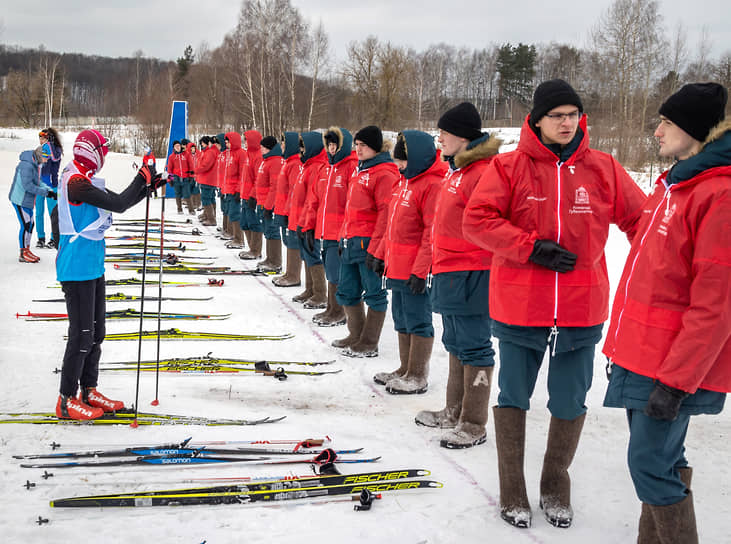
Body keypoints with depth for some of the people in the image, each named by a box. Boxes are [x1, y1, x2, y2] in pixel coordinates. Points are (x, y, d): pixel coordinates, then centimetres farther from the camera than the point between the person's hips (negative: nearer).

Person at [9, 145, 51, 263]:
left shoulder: (36, 164, 7)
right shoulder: (27, 165, -23)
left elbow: (37, 181, 15)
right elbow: (27, 185, -26)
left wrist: (46, 188, -2)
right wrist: (44, 192, -22)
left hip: (28, 200, 10)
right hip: (20, 199, -10)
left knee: (30, 224, 13)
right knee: (26, 225, -8)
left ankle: (27, 250, 25)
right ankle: (23, 254, 1)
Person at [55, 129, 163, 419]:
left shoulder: (85, 180, 12)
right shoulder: (76, 181, -18)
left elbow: (116, 200, 19)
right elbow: (117, 204, -23)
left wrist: (149, 185, 9)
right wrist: (142, 180, -11)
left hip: (93, 267, 10)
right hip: (77, 269, -10)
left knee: (96, 332, 16)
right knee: (82, 334, -5)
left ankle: (88, 391, 27)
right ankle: (67, 401, 3)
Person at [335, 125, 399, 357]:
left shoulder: (384, 174, -12)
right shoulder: (360, 170, 16)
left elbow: (386, 215, -16)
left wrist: (377, 250, -19)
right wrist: (344, 238, 20)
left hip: (369, 242, -9)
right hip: (351, 242, 9)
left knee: (374, 294, 2)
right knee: (347, 292, 15)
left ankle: (369, 344, 10)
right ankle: (357, 336, 29)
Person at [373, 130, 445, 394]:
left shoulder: (432, 185, -16)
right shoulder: (406, 181, 14)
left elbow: (433, 233, -20)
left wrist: (420, 270, -21)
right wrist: (385, 256, 21)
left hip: (415, 271, -10)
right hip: (398, 269, 10)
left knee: (418, 322, 0)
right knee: (402, 321, 17)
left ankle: (418, 377, 10)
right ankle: (405, 369, 29)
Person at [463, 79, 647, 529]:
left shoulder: (603, 169, 2)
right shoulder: (510, 166, -4)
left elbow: (640, 219, 8)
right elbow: (477, 220, -10)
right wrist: (531, 247, -17)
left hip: (582, 311, 2)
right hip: (519, 307, -2)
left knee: (571, 405, 12)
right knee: (513, 398, 10)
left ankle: (557, 487, 35)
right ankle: (512, 492, 27)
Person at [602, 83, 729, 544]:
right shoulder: (674, 185, 13)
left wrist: (676, 379, -21)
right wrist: (623, 344, 18)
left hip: (675, 365, -9)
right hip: (640, 353, 9)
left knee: (650, 463, -5)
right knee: (664, 458, 16)